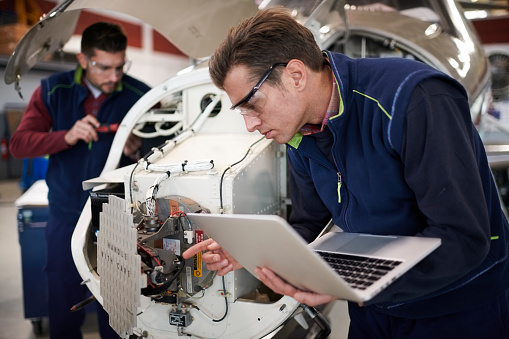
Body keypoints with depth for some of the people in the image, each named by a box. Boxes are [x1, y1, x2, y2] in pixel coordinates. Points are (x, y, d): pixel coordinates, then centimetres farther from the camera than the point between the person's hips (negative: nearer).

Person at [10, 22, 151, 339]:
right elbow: (19, 144, -8)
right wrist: (67, 136, -24)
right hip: (66, 215, 2)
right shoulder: (54, 90, -2)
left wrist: (138, 151, -24)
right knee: (64, 310, 16)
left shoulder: (140, 96, -7)